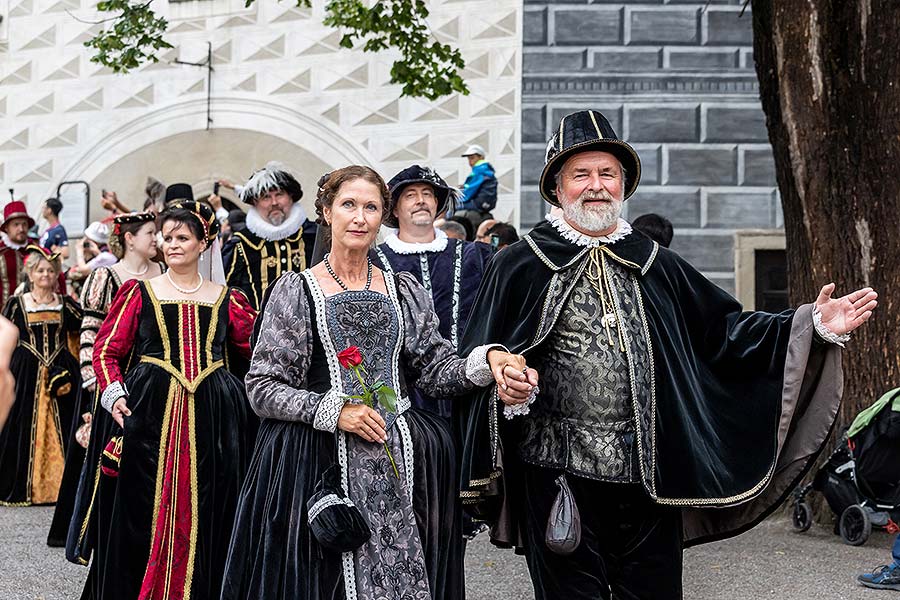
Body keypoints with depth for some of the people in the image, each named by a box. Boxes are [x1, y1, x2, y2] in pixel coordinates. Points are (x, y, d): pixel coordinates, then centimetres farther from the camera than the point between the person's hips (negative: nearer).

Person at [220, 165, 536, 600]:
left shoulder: (405, 291, 13)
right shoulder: (296, 290, 2)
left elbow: (436, 370, 9)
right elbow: (261, 388, -2)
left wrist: (488, 361, -11)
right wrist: (333, 410, -15)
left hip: (400, 456, 3)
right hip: (319, 457, -3)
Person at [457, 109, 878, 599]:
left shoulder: (658, 267, 13)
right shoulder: (519, 268, 1)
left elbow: (722, 331, 10)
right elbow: (477, 357, -1)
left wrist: (813, 324, 0)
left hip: (649, 476, 4)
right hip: (558, 469, -3)